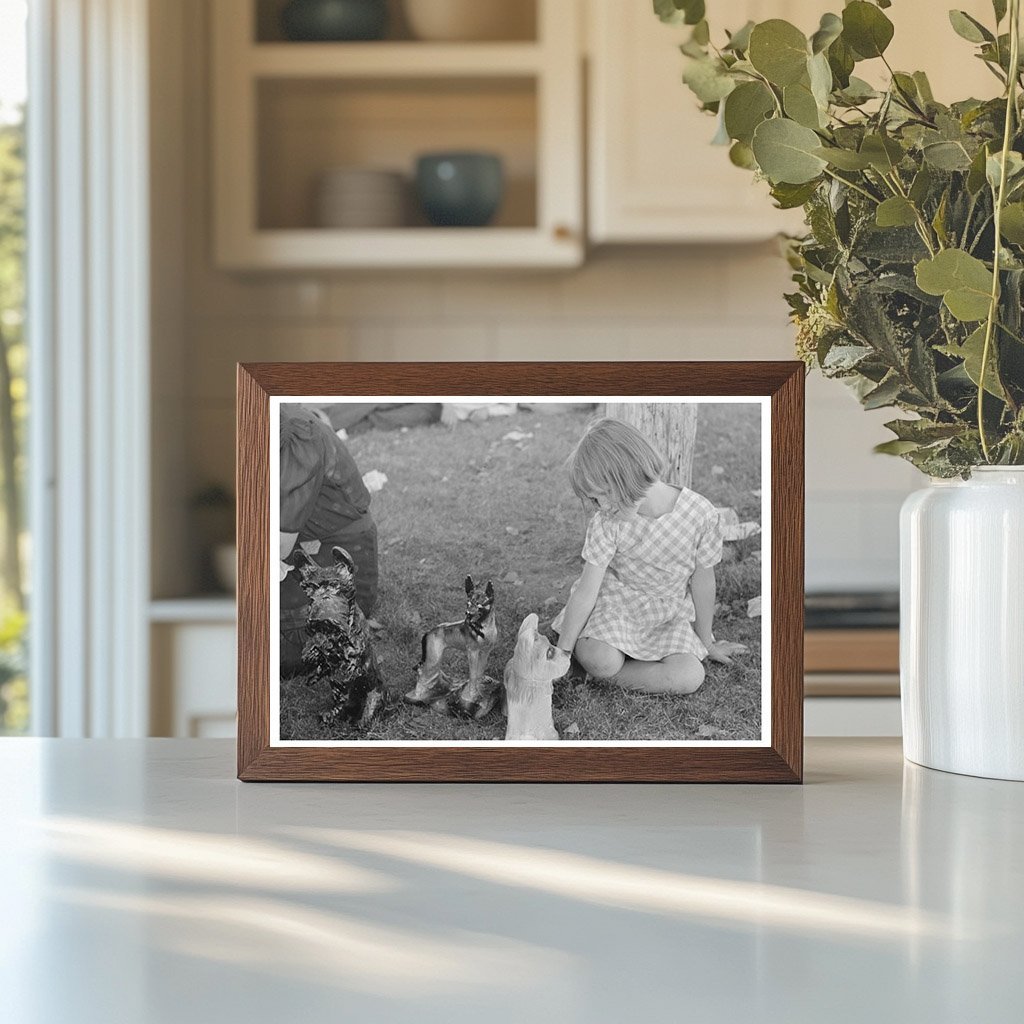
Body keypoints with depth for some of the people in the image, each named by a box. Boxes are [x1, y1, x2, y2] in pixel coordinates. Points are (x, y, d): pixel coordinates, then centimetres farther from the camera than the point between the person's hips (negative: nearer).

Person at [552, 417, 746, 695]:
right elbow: (586, 592, -16)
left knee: (690, 677, -24)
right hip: (615, 600, -2)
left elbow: (702, 583, -8)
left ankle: (607, 674, -9)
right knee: (599, 659, -32)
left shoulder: (701, 514, -22)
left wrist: (706, 643, 5)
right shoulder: (606, 523, -20)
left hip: (668, 614, 2)